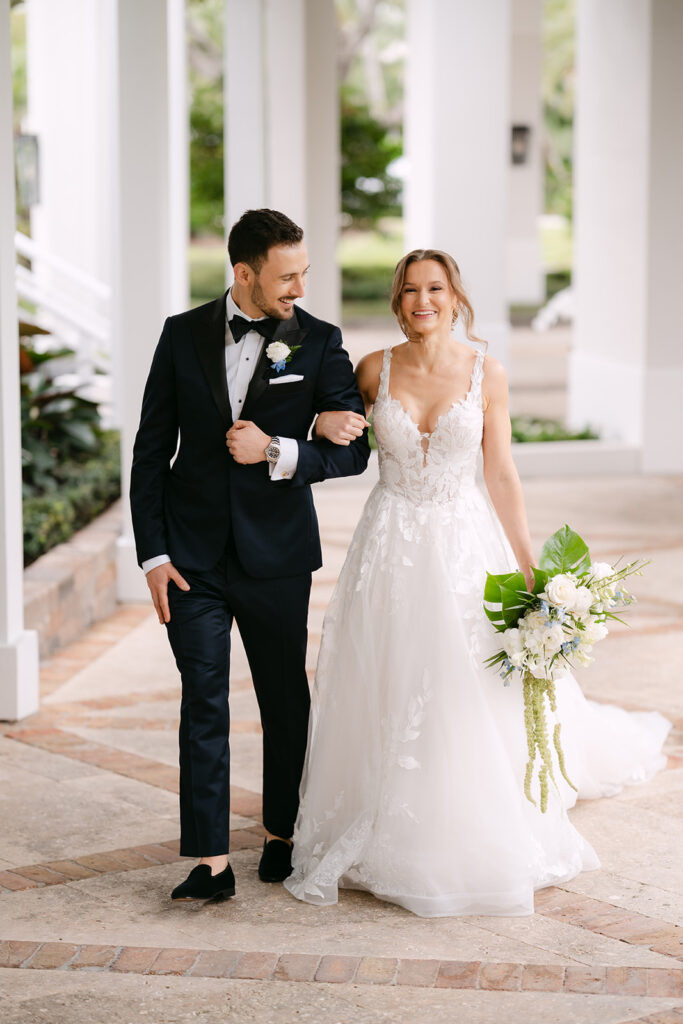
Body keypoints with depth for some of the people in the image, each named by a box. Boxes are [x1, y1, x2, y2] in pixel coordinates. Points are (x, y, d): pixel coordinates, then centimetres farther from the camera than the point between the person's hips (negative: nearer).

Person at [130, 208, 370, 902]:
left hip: (276, 556, 0)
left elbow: (352, 448, -5)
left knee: (286, 701, 12)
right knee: (203, 703, -2)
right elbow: (151, 451, 2)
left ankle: (281, 835, 31)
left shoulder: (319, 343, -3)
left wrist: (277, 452, -21)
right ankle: (211, 861, 1)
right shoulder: (183, 335, 0)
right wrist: (152, 554, -3)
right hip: (193, 556, 0)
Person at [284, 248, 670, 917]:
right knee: (388, 700, 4)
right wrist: (328, 423, -7)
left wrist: (528, 568, -1)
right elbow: (335, 417, 19)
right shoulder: (374, 370, -1)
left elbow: (502, 474, 1)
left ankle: (479, 844, 20)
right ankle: (393, 843, 19)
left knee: (469, 699, 2)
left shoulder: (486, 373, -3)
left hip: (466, 543, -1)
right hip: (392, 548, 1)